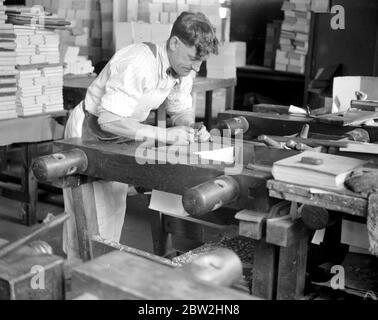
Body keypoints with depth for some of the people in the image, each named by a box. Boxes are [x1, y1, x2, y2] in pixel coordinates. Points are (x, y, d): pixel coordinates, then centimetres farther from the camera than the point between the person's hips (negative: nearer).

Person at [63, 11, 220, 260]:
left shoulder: (184, 68, -9)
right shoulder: (138, 64, -35)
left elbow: (181, 109, 3)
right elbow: (109, 119, -38)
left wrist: (192, 129, -20)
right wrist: (164, 135, -39)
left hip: (121, 135, 7)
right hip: (90, 132, -7)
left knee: (115, 208, 14)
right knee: (92, 215, -1)